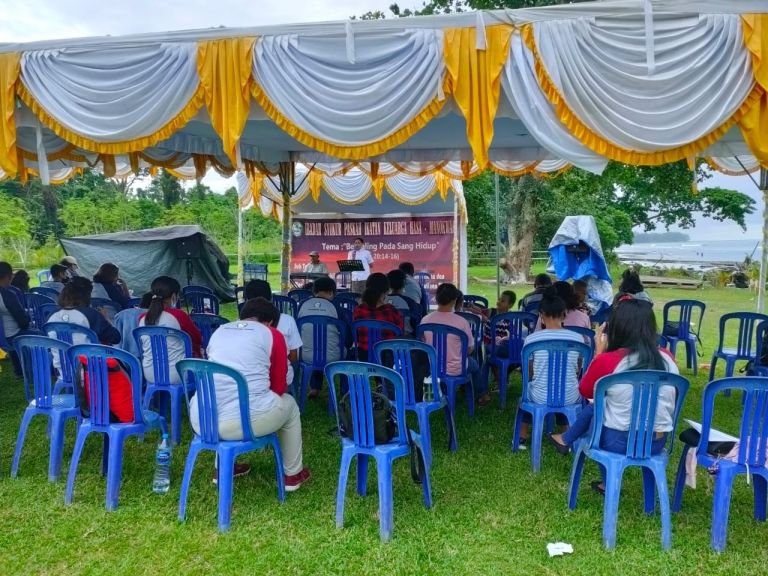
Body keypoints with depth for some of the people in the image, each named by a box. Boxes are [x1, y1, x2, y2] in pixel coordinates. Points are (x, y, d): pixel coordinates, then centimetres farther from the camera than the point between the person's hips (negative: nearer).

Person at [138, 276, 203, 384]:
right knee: (198, 353, 22)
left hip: (149, 375, 5)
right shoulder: (179, 315, -15)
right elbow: (198, 338, 1)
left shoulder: (142, 318, 0)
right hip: (177, 376, -5)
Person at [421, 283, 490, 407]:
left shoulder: (425, 320, -12)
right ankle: (482, 394, 51)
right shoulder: (461, 322, -21)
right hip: (455, 369, -3)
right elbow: (469, 351, -9)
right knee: (473, 363, 32)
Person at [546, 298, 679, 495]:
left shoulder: (607, 361, -19)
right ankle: (566, 440, 44)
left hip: (618, 442, -4)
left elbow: (585, 392, 1)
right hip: (658, 442, 5)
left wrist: (599, 352, 4)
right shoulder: (667, 358, -5)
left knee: (596, 406, 25)